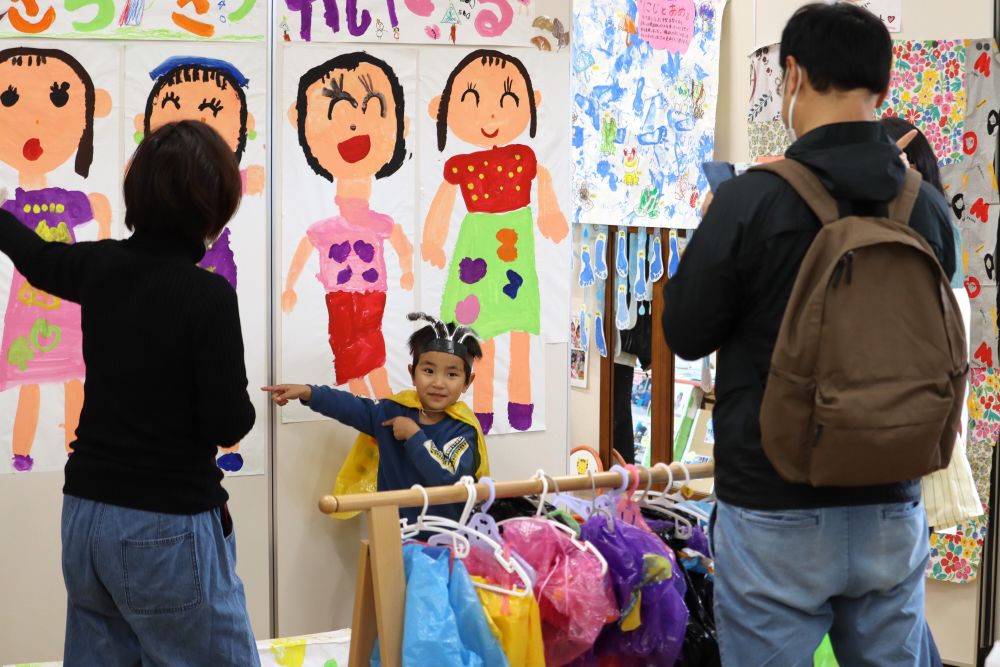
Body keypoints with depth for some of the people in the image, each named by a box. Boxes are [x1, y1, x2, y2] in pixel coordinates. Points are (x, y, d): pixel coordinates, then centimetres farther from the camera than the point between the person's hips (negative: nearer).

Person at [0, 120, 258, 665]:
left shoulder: (101, 267, 1)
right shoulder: (207, 294, -18)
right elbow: (228, 425, -17)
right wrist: (243, 402, 5)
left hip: (85, 513, 7)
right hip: (167, 528, -7)